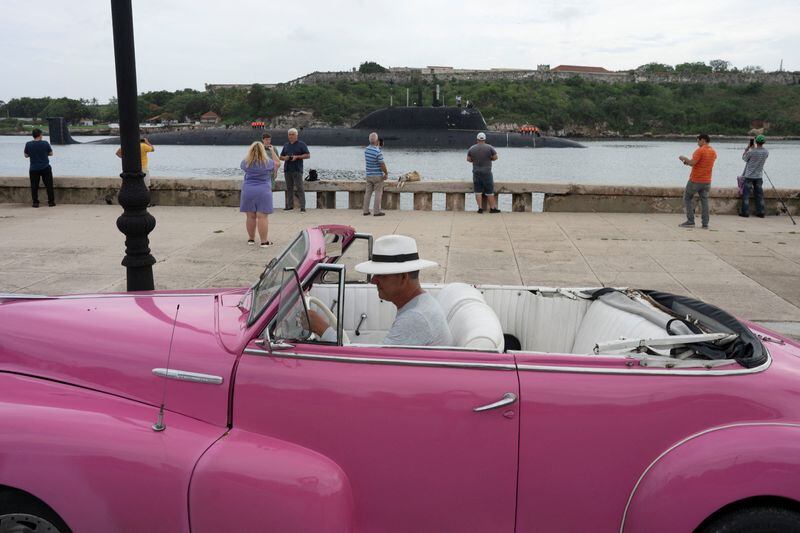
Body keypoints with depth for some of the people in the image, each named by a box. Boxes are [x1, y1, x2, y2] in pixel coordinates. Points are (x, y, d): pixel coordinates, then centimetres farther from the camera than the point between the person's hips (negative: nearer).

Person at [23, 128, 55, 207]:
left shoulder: (28, 144, -5)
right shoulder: (45, 143, -9)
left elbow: (26, 156, 5)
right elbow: (51, 154, 3)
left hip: (34, 169, 1)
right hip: (45, 168, -1)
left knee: (34, 186, 7)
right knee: (49, 185, 6)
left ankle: (35, 202, 8)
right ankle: (51, 202, 7)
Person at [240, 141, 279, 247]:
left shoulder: (246, 162, 1)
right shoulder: (267, 162, -3)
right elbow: (278, 163, 17)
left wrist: (250, 152, 32)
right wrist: (273, 151, 26)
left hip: (248, 191, 3)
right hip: (263, 191, -3)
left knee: (250, 216, 9)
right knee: (262, 217, -4)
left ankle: (251, 239, 20)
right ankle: (264, 241, -2)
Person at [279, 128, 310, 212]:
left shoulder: (301, 144, 3)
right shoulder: (286, 145, 19)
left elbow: (308, 155, -3)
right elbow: (281, 157, 23)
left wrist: (297, 157, -13)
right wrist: (284, 158, -1)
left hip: (297, 170, -5)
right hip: (287, 170, 5)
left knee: (299, 188, -10)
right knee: (289, 188, 7)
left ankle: (302, 207, -10)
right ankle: (289, 205, 12)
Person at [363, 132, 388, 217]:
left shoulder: (366, 149, 1)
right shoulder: (378, 152, -20)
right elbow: (382, 165, -18)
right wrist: (386, 174, -3)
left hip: (369, 175, 6)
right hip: (378, 175, -6)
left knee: (367, 193, 10)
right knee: (378, 193, 2)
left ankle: (366, 211, 12)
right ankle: (377, 211, 3)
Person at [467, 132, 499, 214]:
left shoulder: (471, 148, 0)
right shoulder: (490, 147, -7)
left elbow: (468, 159, 6)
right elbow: (495, 157, -5)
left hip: (476, 172, 2)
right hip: (487, 173, -2)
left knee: (478, 191, 6)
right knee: (489, 191, 4)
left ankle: (480, 208, 4)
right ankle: (492, 208, 7)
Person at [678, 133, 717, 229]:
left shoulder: (700, 150, -13)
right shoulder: (713, 152, 11)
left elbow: (692, 163, -21)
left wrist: (684, 158, -4)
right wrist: (688, 162, 14)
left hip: (695, 180, -6)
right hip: (707, 181, 6)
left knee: (687, 198, 6)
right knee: (704, 201, 8)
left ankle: (690, 221, 0)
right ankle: (705, 224, 4)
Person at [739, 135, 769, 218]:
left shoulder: (751, 151, -16)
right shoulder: (766, 152, -2)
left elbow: (744, 158, -1)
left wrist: (747, 148, 6)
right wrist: (752, 148, 16)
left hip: (749, 176, -4)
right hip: (759, 176, 4)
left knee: (746, 194, 2)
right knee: (759, 195, 9)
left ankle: (745, 212, 0)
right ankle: (760, 212, 10)